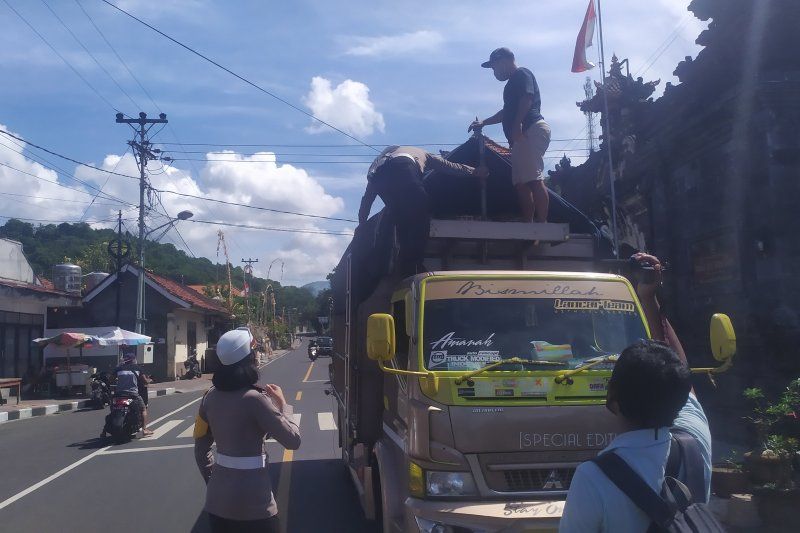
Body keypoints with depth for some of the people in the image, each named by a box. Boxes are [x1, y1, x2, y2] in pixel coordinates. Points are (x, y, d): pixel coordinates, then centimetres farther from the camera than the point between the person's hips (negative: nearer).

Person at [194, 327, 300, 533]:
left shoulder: (210, 397, 0)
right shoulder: (254, 399, -18)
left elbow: (201, 447, 9)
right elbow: (293, 440, -13)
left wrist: (212, 480, 18)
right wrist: (282, 404, -1)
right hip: (252, 502, -6)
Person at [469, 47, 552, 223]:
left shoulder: (522, 74, 3)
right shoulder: (513, 82, 32)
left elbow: (527, 98, -14)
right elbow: (507, 112, 41)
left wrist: (517, 125, -24)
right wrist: (483, 122, 41)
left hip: (532, 131, -10)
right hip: (522, 137, 10)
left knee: (534, 180, -18)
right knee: (521, 183, 2)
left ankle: (542, 226, -24)